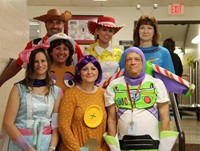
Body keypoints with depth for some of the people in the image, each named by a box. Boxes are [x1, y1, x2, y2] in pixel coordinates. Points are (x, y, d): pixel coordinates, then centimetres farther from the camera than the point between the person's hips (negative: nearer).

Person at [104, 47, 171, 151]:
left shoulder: (157, 84, 1)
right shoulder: (113, 86, 2)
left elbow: (165, 118, 2)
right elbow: (111, 119, 5)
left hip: (151, 142, 0)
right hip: (124, 142, 1)